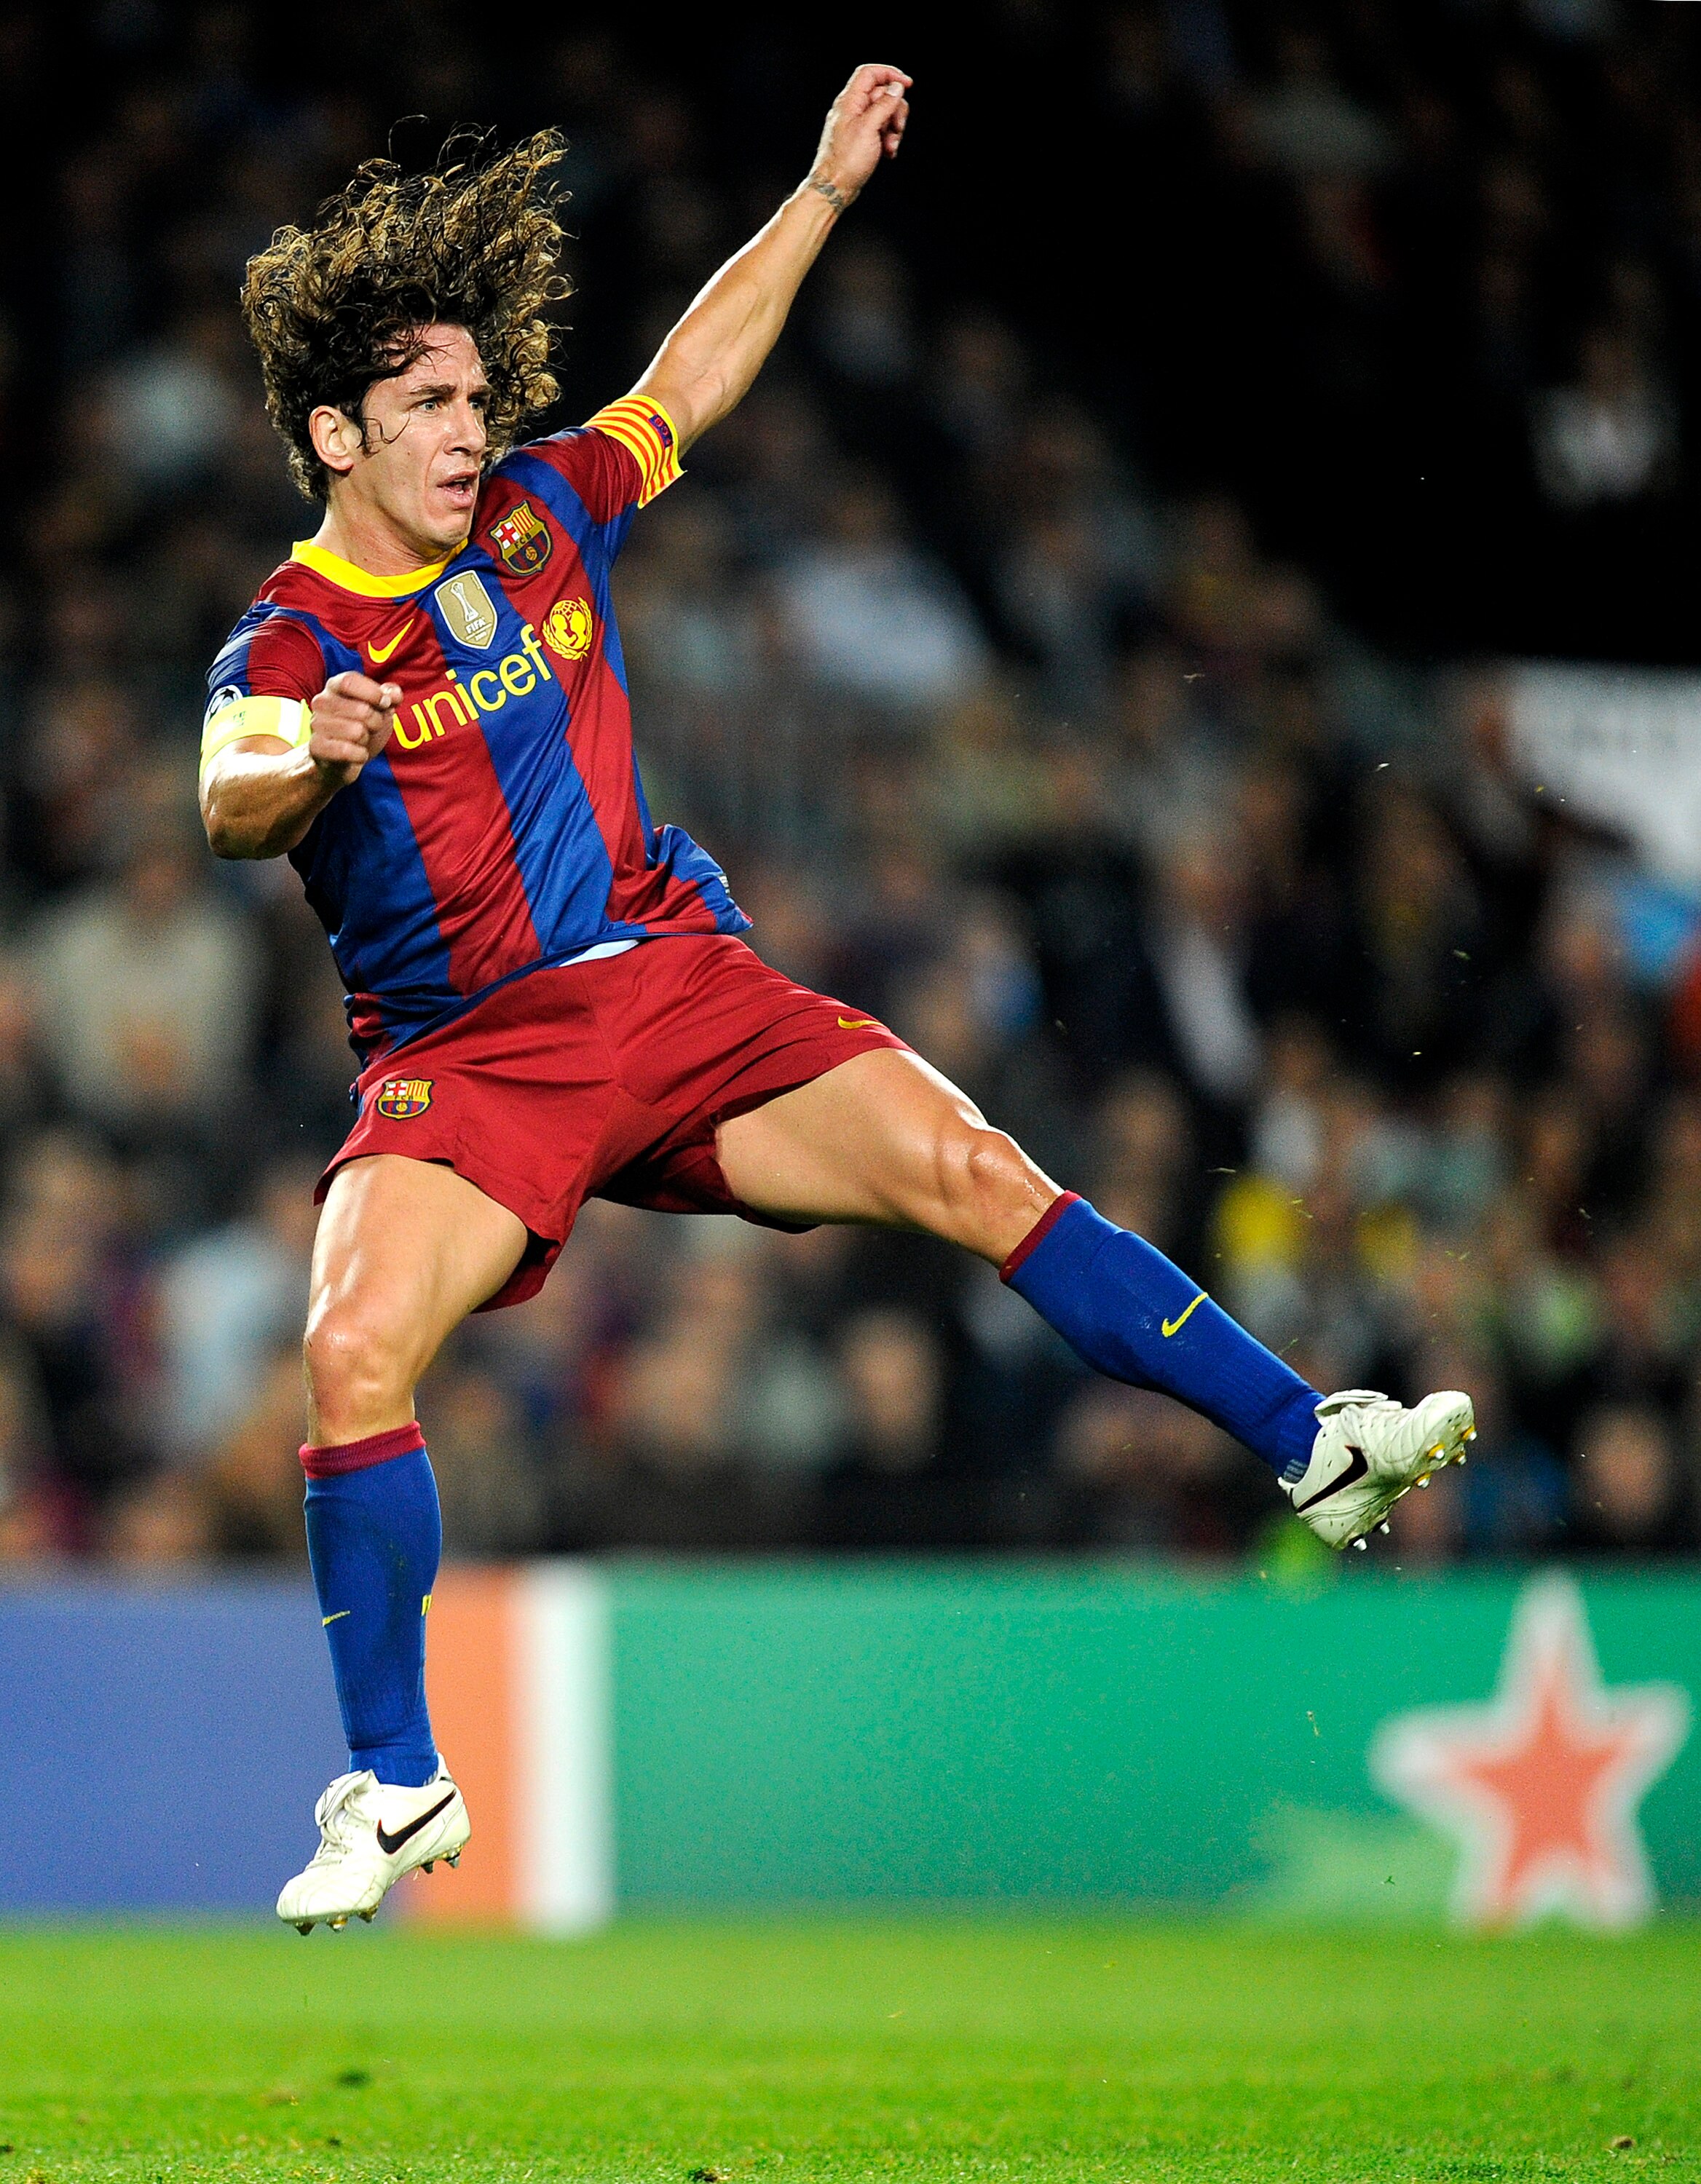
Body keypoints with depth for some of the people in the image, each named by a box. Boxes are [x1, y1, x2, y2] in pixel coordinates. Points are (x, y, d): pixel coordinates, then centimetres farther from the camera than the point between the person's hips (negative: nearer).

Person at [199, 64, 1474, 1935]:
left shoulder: (539, 516, 8)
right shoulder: (287, 647, -8)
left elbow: (694, 375, 24)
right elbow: (231, 808, -30)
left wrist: (823, 193, 24)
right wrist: (309, 757, -52)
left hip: (681, 987, 4)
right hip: (463, 1059, -4)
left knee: (965, 1165, -14)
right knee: (354, 1346, -25)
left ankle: (1306, 1446, -8)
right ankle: (394, 1788, -10)